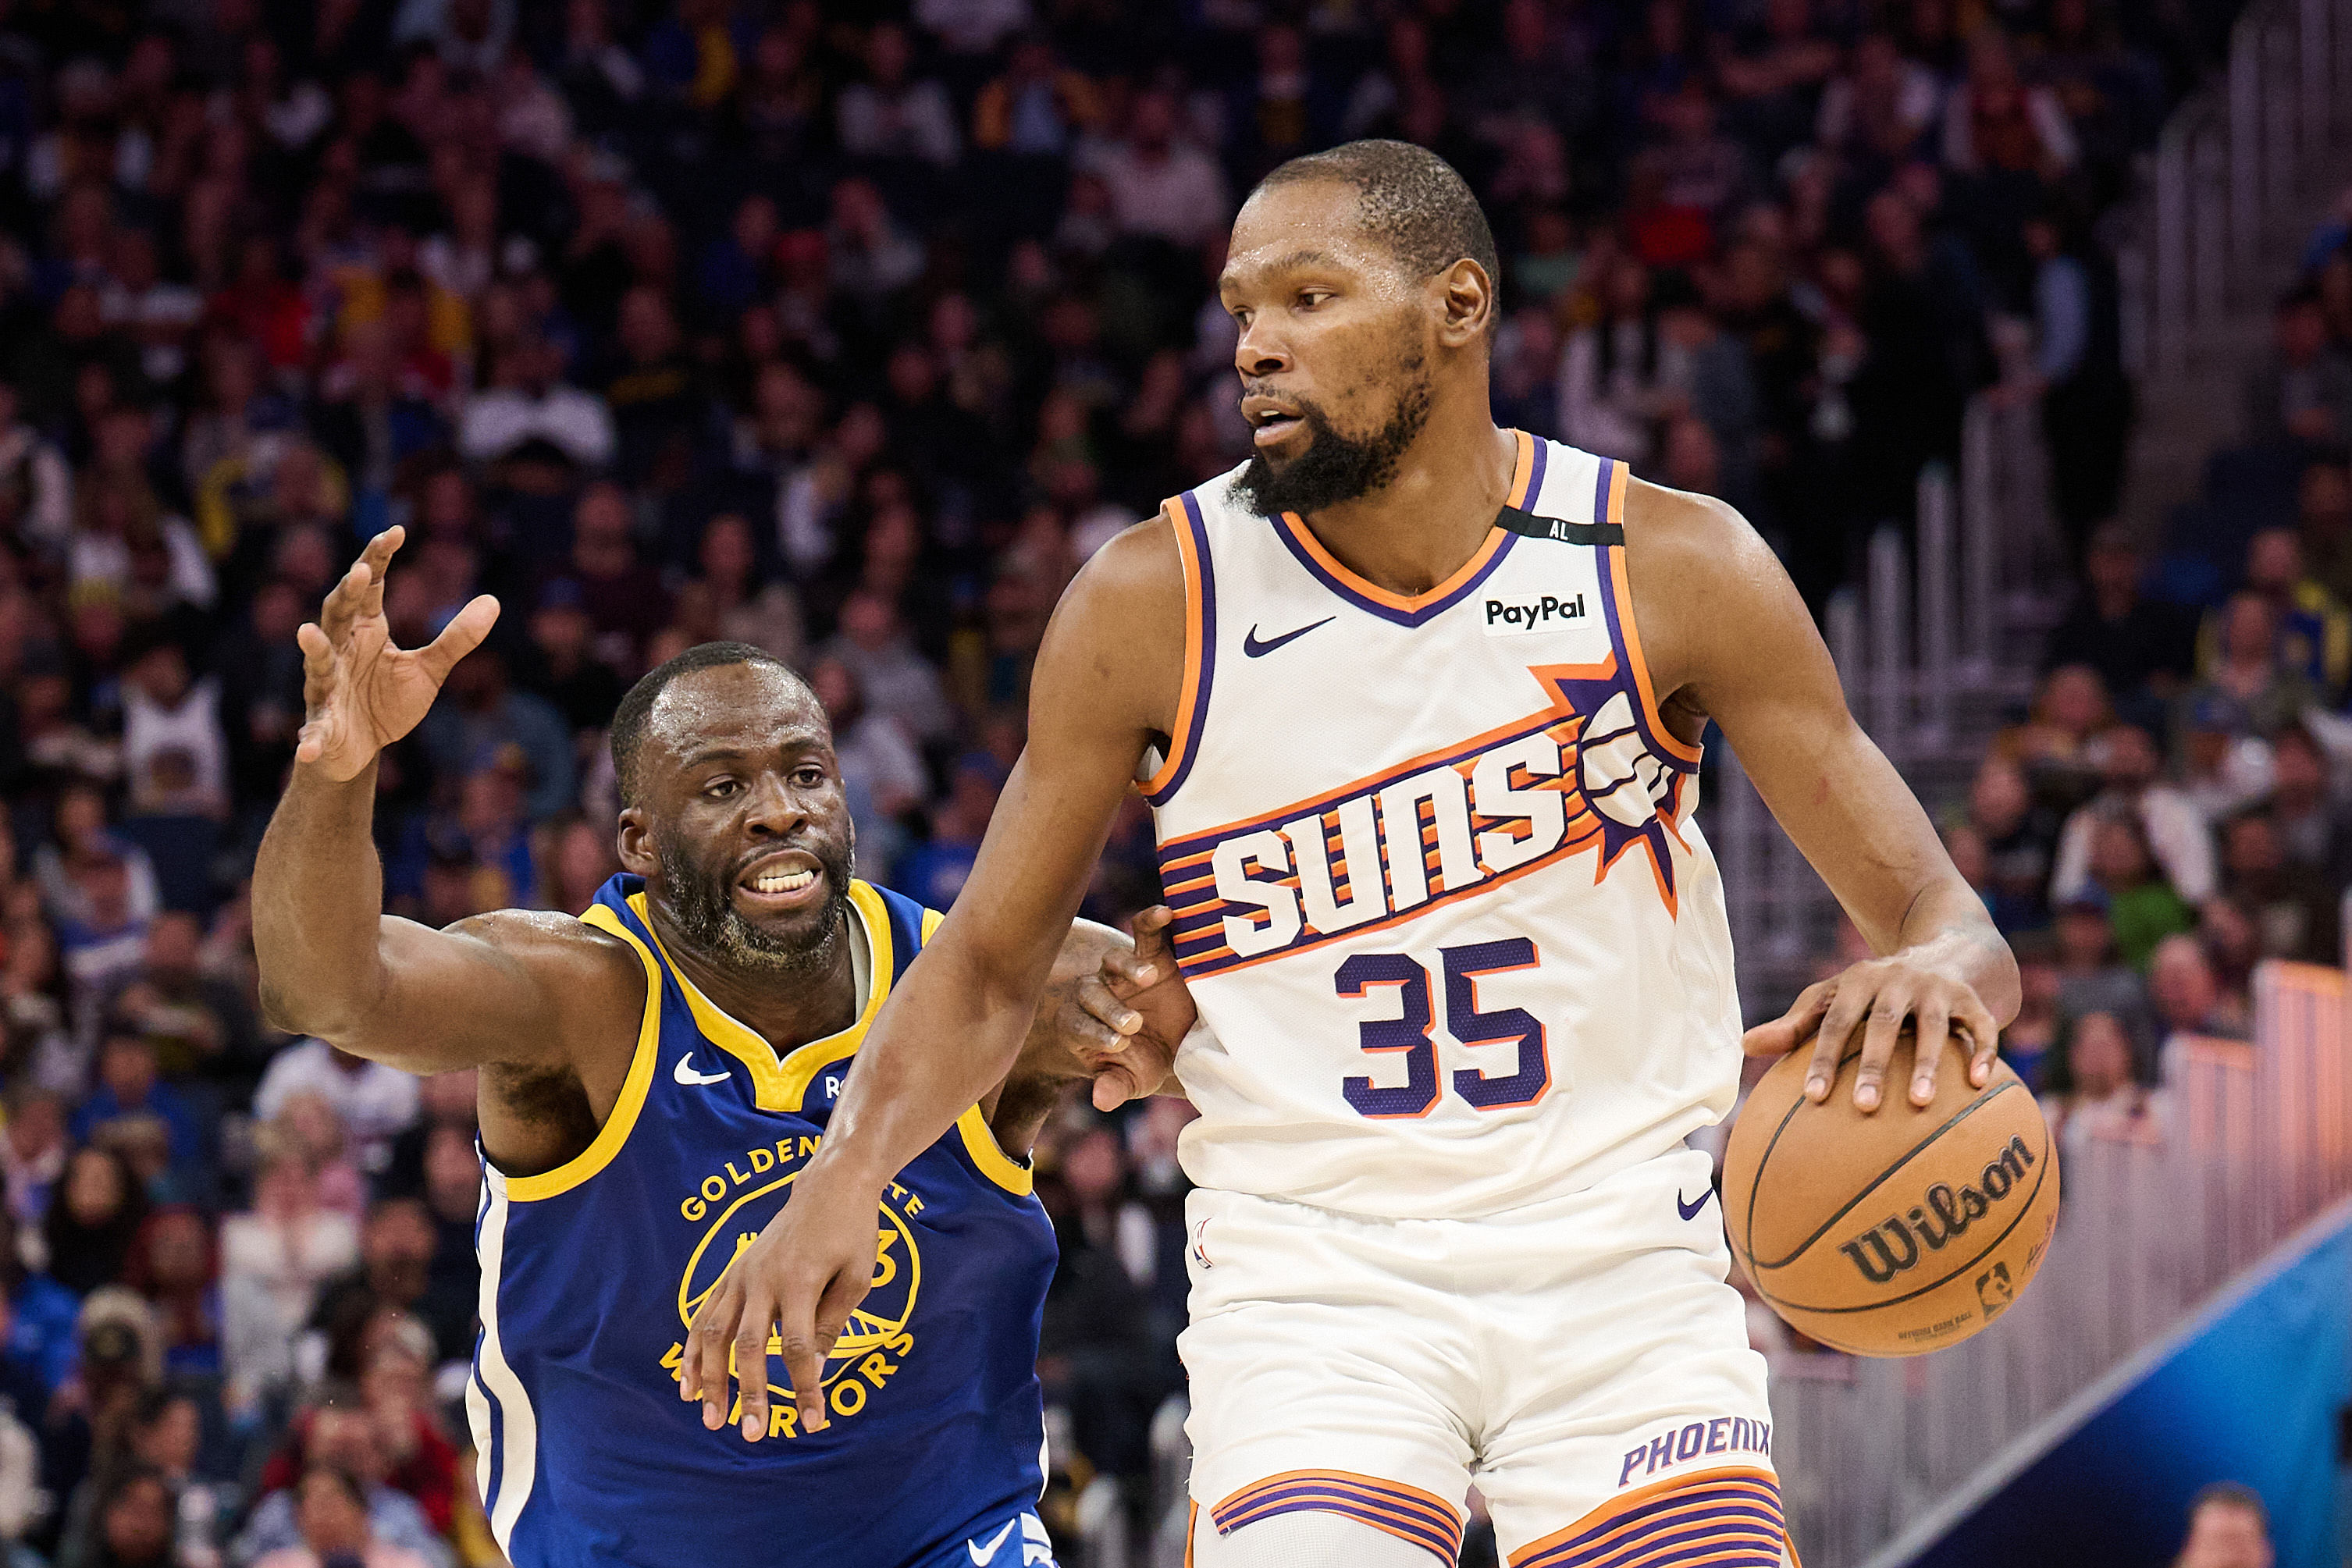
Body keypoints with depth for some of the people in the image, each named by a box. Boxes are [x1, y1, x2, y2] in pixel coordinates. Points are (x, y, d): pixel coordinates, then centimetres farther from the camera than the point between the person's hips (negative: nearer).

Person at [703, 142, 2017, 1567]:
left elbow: (1936, 908, -3)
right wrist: (849, 1171, -12)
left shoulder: (1673, 568, -3)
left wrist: (1939, 968, -28)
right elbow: (993, 964, 7)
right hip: (1314, 1277, -1)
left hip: (1624, 1271, 1)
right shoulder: (1155, 605, -3)